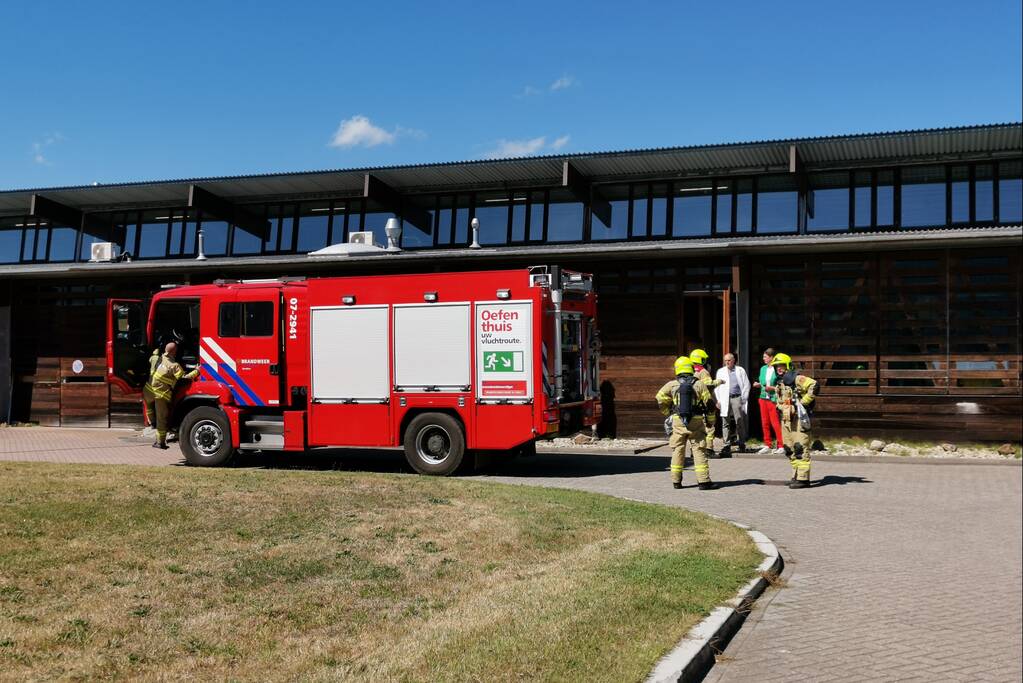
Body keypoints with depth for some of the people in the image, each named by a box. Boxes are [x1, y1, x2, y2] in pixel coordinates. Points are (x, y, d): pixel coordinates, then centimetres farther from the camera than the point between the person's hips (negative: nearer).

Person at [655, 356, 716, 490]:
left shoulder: (672, 385, 0)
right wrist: (705, 412, 17)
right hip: (696, 421, -1)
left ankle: (676, 481, 14)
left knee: (678, 450, 11)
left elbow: (660, 399, 1)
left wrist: (668, 413, 13)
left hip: (678, 422, 1)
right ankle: (703, 481, 0)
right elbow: (709, 402, -1)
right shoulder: (699, 384, -4)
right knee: (699, 450, 3)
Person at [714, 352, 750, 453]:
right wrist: (718, 399, 4)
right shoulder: (720, 371, 15)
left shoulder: (740, 370, 10)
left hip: (737, 398, -2)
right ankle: (727, 444, 6)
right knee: (725, 423, 1)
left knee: (739, 421, -5)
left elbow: (746, 384, 8)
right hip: (725, 400, 2)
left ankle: (741, 443, 1)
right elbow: (716, 387, 14)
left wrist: (744, 398, 0)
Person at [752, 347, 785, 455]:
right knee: (765, 423, 11)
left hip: (773, 399, -7)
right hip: (763, 398, 8)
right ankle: (768, 445, 20)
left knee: (775, 423, -7)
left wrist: (772, 388, -21)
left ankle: (781, 446, 0)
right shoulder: (763, 368, 13)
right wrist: (758, 385, 2)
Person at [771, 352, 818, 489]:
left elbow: (813, 385, -25)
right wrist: (781, 408, 14)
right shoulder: (778, 383, 18)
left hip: (799, 419, -9)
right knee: (789, 449, 12)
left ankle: (803, 478, -9)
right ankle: (797, 474, 21)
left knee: (800, 448, -10)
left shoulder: (796, 379, -10)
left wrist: (804, 401, -20)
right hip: (786, 420, 9)